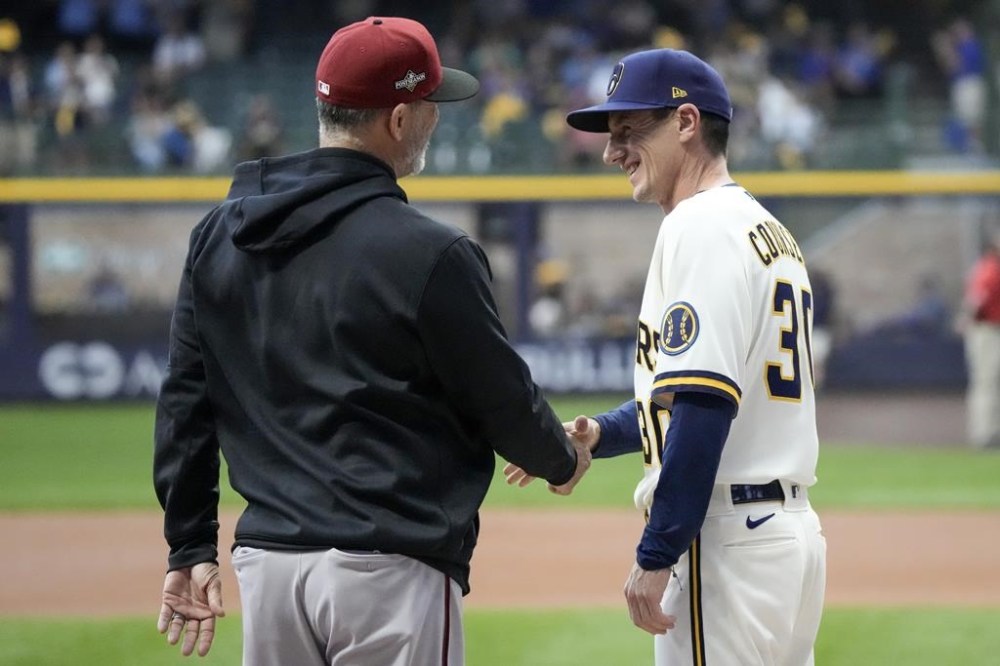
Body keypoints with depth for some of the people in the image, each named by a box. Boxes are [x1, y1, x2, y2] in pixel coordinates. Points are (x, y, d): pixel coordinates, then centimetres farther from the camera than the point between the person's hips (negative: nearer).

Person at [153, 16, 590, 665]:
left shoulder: (218, 236, 7)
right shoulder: (428, 253, -12)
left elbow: (185, 404, 11)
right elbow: (503, 398, -3)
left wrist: (191, 546, 17)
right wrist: (563, 460, 18)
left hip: (265, 560, 6)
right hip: (389, 564, -6)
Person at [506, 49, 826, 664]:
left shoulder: (703, 227, -12)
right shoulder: (772, 232, 18)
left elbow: (704, 407, -21)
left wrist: (655, 557, -21)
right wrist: (597, 435, 11)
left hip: (726, 542, -10)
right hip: (793, 534, 10)